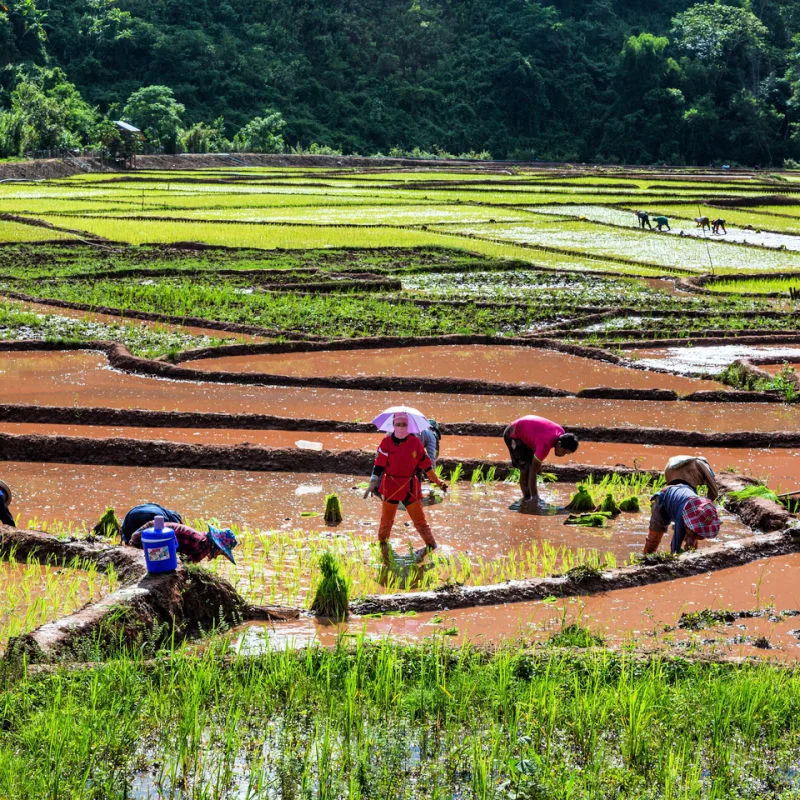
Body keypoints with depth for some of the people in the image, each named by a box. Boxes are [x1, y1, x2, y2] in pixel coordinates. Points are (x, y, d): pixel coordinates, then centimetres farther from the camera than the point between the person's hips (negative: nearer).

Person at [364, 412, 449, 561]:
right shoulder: (386, 442, -6)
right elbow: (379, 465, -6)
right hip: (390, 486, 0)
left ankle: (431, 545, 17)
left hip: (410, 487, 1)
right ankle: (382, 545, 28)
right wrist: (373, 485, -12)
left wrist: (438, 481, 13)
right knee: (386, 519, 10)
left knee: (419, 518, 3)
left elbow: (425, 464, 9)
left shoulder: (415, 442, 0)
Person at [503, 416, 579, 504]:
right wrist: (534, 496, -29)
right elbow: (533, 470, -33)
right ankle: (526, 497, -6)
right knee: (526, 468, -15)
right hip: (513, 435, -9)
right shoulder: (545, 445, -38)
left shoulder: (561, 433, -14)